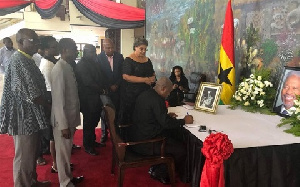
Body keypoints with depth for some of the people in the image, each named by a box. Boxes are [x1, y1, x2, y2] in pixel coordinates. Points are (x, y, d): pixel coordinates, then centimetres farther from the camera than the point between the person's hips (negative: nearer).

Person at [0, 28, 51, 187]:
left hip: (30, 114, 10)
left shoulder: (26, 60, 11)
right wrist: (48, 106, -9)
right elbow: (28, 92, -22)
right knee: (24, 155, 4)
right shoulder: (18, 60, -18)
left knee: (32, 152, 21)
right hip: (24, 115, -10)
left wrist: (45, 106, 10)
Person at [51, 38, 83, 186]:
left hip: (70, 117, 9)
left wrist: (71, 121, 15)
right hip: (63, 120, -9)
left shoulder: (68, 67, 8)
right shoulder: (59, 69, -20)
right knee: (63, 152, 8)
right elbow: (58, 100, -23)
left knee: (67, 150, 21)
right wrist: (63, 125, -22)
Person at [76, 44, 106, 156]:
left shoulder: (94, 63, 12)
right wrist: (101, 90, -12)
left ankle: (92, 141, 31)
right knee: (88, 121, 2)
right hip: (87, 97, -8)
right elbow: (88, 82, -20)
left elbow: (100, 77, 16)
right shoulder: (81, 65, -14)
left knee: (94, 120, 16)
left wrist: (103, 89, 0)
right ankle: (87, 146, 16)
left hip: (96, 96, 8)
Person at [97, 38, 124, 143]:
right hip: (105, 89, -2)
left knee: (116, 111, 3)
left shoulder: (119, 57, 5)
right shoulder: (99, 58, -3)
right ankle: (104, 133, 10)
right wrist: (109, 86, -9)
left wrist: (116, 85, -4)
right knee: (105, 111, -3)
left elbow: (123, 73, 6)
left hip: (117, 88, 2)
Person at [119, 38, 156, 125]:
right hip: (131, 94, -5)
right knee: (131, 115, -2)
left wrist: (152, 79, -3)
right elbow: (126, 76, -17)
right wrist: (144, 80, -19)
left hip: (145, 93, 6)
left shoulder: (147, 60, 13)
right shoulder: (129, 60, -6)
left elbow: (153, 74, 23)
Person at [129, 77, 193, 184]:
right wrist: (184, 121, -8)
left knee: (174, 134, 22)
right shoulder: (157, 99, -21)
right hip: (145, 142, -10)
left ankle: (157, 167, 26)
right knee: (182, 150, -7)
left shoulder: (145, 94, 9)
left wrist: (167, 115, 15)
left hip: (137, 135, 10)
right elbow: (166, 123, -21)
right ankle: (159, 173, 12)